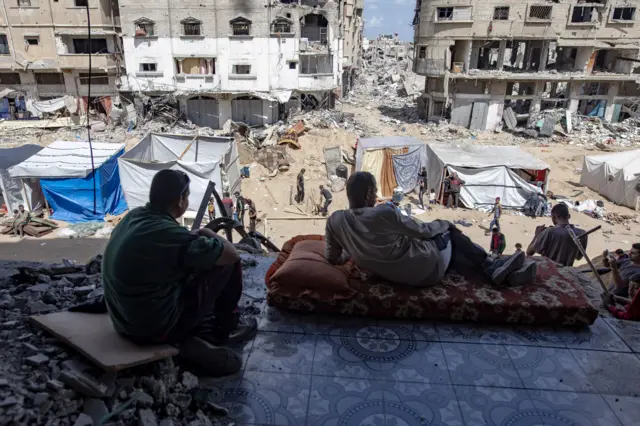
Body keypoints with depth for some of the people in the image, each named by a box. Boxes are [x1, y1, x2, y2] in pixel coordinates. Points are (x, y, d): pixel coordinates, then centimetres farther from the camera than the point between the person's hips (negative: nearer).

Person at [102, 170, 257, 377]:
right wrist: (207, 234, 3)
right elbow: (231, 254, -15)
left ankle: (197, 333, 17)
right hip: (155, 328, -8)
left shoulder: (133, 216, -2)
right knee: (229, 264, -3)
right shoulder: (169, 234, -27)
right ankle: (225, 329, 17)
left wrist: (196, 238, 12)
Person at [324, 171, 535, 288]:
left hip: (395, 276, 7)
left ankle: (495, 269, 26)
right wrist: (444, 224, 11)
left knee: (451, 244, 29)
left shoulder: (335, 221, -9)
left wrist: (353, 252, 23)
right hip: (427, 268, -6)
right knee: (448, 231, 21)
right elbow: (422, 231, -10)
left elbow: (333, 258, 3)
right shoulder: (384, 213, -25)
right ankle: (492, 266, 24)